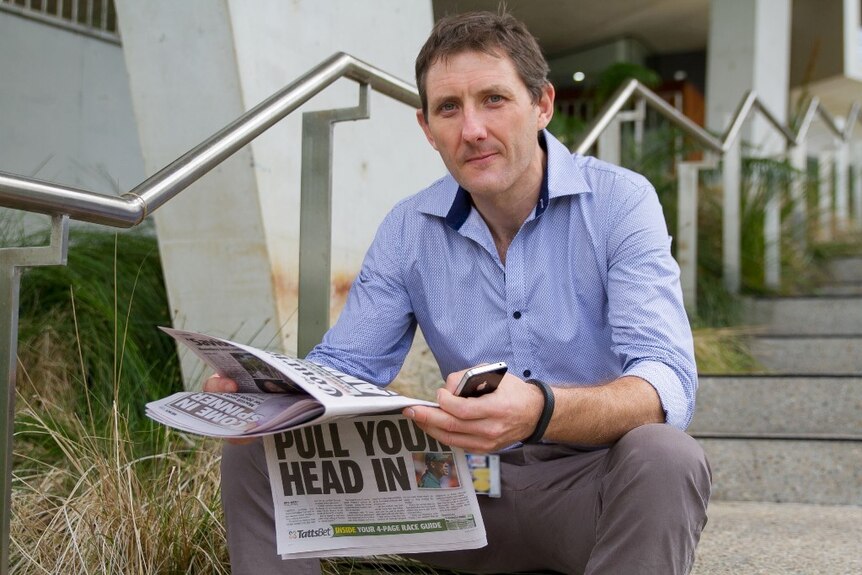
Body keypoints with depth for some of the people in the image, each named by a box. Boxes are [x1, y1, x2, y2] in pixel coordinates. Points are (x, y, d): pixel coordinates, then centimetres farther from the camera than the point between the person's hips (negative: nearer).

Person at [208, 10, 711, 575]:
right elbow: (343, 365, 4)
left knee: (665, 456, -37)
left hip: (593, 482, -3)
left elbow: (667, 384, -25)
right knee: (261, 447, -8)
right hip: (471, 485, 3)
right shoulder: (408, 230, 2)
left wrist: (541, 411, -47)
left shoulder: (620, 202, -12)